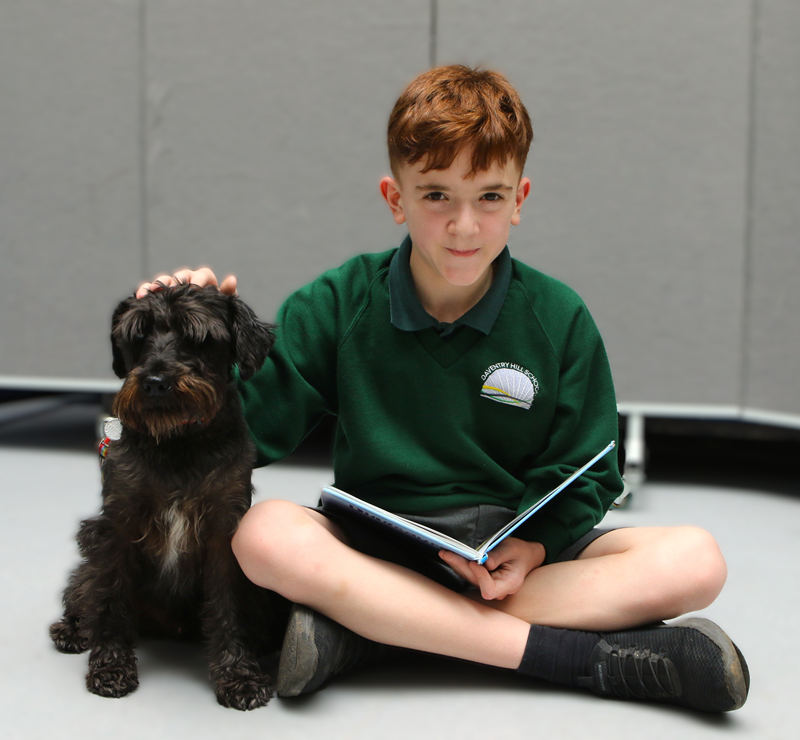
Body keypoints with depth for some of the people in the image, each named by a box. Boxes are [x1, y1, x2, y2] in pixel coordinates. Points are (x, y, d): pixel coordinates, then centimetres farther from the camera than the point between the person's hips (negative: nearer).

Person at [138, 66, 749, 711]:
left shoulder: (560, 319, -2)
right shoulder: (338, 306, -3)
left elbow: (586, 476, 1)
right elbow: (249, 427, -7)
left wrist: (533, 546, -18)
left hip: (522, 545, 1)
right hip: (380, 547, 0)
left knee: (694, 561, -22)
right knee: (265, 536, -32)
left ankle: (367, 627, -28)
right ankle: (599, 658, -30)